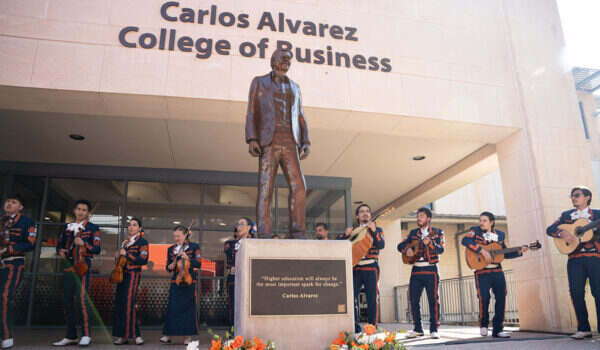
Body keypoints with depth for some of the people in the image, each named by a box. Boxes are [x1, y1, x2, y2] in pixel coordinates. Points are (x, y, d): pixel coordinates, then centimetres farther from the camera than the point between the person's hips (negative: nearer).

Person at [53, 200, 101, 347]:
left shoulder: (93, 228, 2)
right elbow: (60, 244, 22)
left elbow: (97, 249, -5)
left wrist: (83, 243, -22)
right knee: (67, 300, 6)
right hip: (68, 265, 6)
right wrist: (60, 251, -1)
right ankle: (71, 336, 15)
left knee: (81, 296, -16)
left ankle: (86, 335, -11)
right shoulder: (67, 227, 16)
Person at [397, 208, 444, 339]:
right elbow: (400, 245, 12)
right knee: (414, 300, 3)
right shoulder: (413, 233, 14)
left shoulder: (437, 232, 3)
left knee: (433, 299, -4)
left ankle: (434, 329, 4)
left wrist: (429, 242, -31)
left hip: (431, 270, -4)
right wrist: (407, 249, -10)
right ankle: (418, 329, 13)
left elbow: (440, 249, -12)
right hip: (416, 270, 4)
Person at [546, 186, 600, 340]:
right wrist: (562, 233, -10)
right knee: (576, 293, -3)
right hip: (574, 259, 2)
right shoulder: (566, 215, 15)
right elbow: (549, 229, 9)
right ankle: (584, 329, 5)